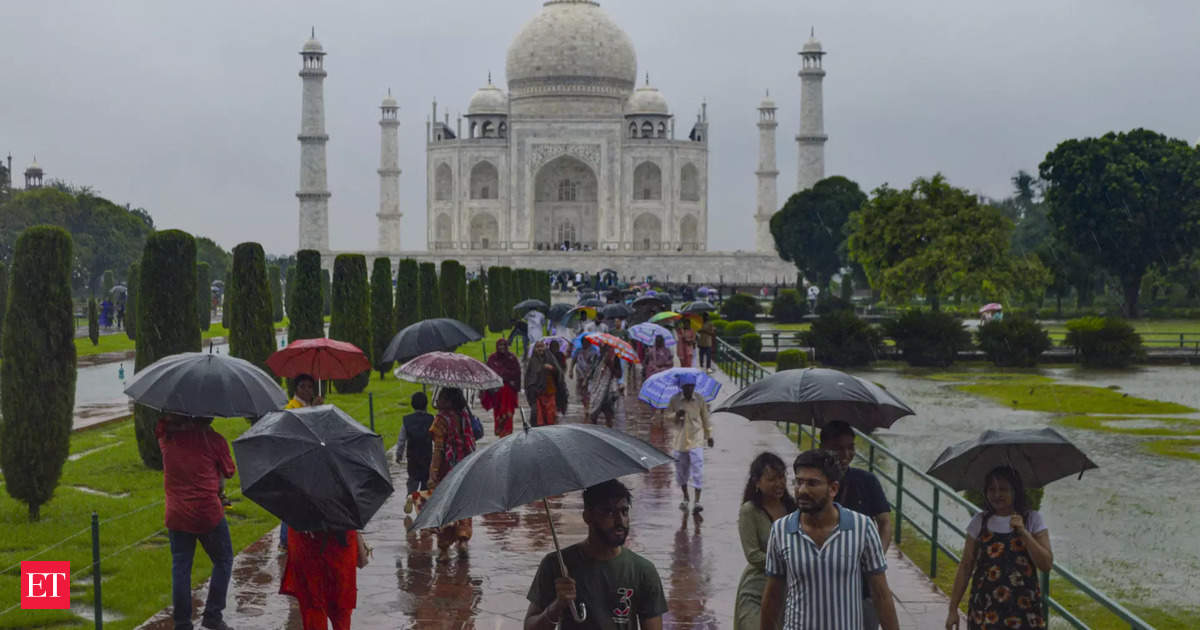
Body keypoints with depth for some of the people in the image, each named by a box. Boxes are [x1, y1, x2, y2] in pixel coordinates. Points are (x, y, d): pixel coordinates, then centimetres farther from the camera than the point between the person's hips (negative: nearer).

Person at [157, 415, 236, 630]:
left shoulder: (166, 436, -3)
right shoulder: (214, 439, -11)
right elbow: (229, 472, 3)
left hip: (176, 515, 3)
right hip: (208, 513, -3)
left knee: (180, 568, 12)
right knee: (223, 562, 15)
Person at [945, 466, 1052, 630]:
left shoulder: (1032, 520, 2)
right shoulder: (980, 522, 5)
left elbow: (1046, 565, -5)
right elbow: (965, 567, 7)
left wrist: (1023, 532, -15)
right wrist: (953, 609, 3)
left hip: (1024, 609, -1)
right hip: (984, 611, 1)